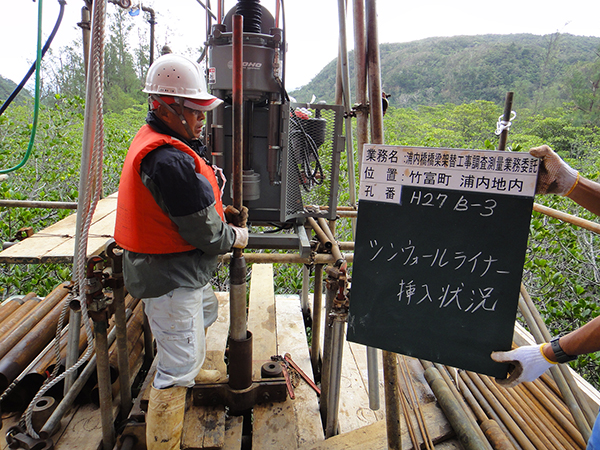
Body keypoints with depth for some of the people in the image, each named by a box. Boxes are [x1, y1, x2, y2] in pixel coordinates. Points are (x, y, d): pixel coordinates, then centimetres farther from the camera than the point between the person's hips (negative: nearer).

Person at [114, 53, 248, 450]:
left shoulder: (154, 140, 6)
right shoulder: (169, 160, -28)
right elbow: (202, 230, -23)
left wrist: (221, 211, 3)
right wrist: (237, 236, -5)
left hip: (181, 268, 11)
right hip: (170, 277, -11)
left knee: (206, 311, 34)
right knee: (179, 365, 0)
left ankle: (190, 371, 59)